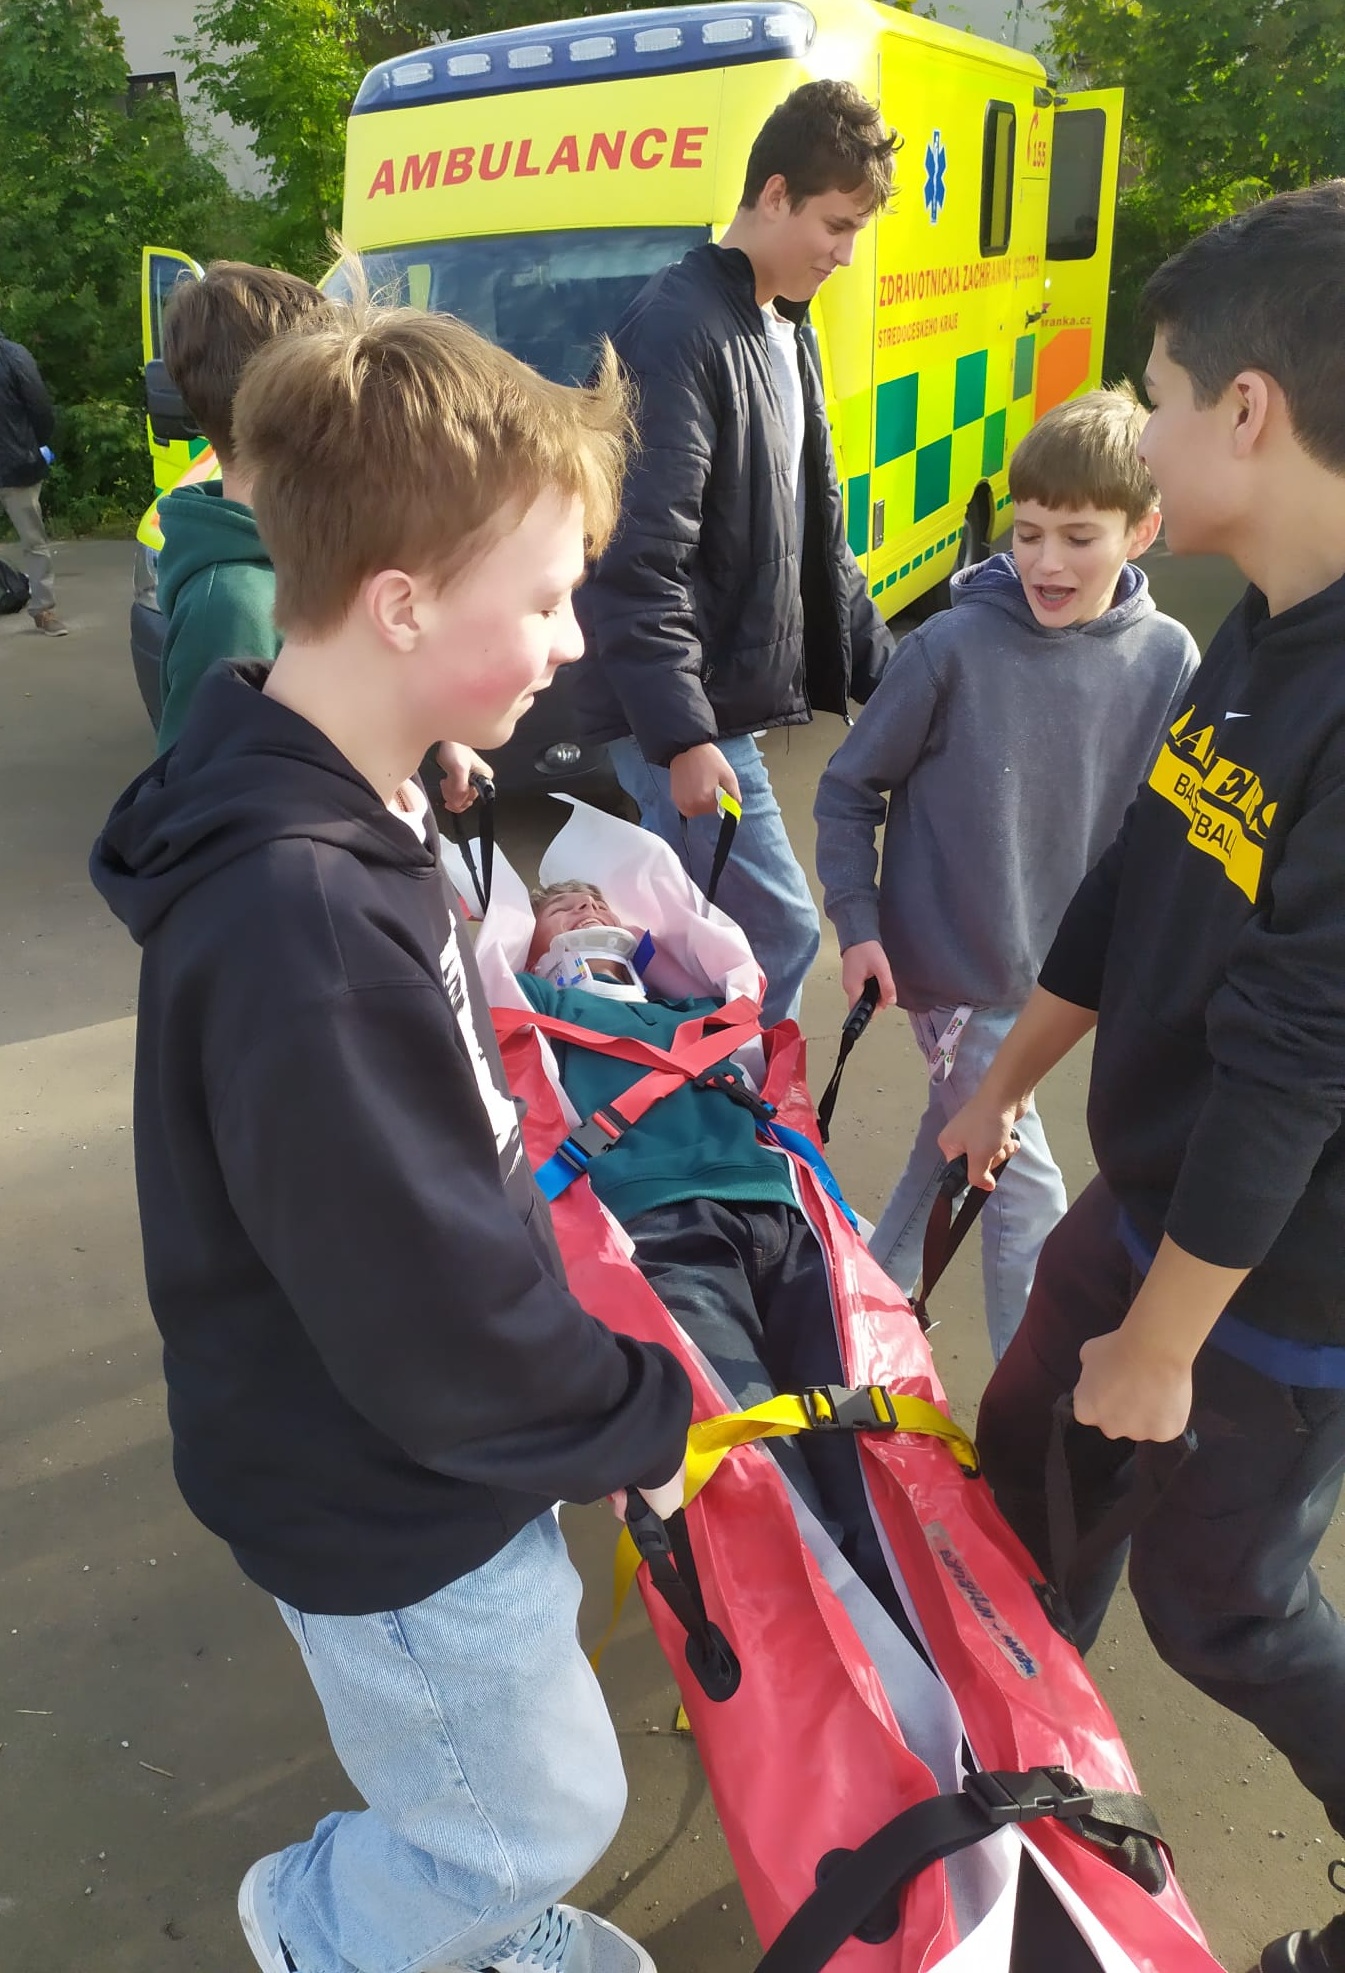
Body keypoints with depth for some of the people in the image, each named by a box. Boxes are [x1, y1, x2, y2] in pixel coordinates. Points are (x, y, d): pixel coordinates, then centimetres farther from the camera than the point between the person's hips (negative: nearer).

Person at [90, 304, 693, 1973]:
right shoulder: (300, 929, -37)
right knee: (545, 1806, 19)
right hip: (389, 1509, -8)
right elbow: (431, 1320, -29)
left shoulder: (334, 817, -4)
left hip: (431, 1447, 8)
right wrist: (639, 1417, -13)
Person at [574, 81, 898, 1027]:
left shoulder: (787, 335, 16)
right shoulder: (679, 329, -15)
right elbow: (642, 555, -22)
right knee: (779, 931, -5)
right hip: (682, 713, -9)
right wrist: (682, 734, -25)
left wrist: (881, 668, 18)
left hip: (721, 697, 9)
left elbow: (818, 535, 21)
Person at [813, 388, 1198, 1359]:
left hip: (1060, 968, 4)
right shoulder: (954, 647, -17)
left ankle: (881, 1286, 45)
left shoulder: (1166, 660, -7)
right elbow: (849, 791, -8)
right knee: (1026, 1192, 3)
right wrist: (858, 924, -14)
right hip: (953, 964, -4)